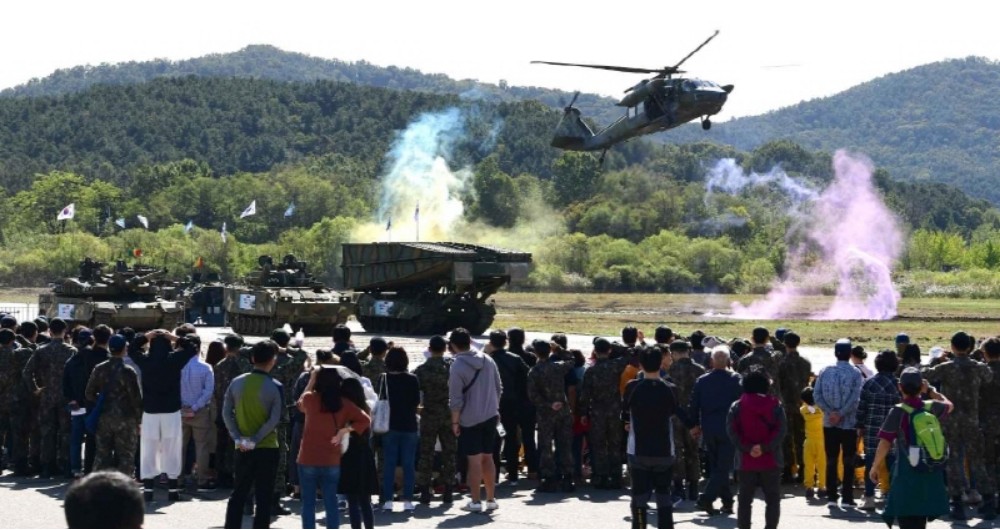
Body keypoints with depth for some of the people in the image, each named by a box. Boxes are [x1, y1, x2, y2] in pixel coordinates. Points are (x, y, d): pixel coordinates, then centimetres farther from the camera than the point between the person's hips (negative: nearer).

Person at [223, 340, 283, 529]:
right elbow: (274, 420, -17)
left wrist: (238, 438, -3)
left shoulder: (237, 383, 1)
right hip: (267, 448, -4)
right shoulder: (275, 387, -10)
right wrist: (255, 440, -13)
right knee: (263, 496, 2)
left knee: (238, 493, 14)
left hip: (242, 449, 4)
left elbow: (226, 413, 0)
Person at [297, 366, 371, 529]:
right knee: (331, 502, 8)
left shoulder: (309, 399, -8)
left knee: (308, 503, 5)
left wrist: (311, 381, 17)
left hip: (308, 460, -2)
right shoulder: (344, 404, -3)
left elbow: (300, 405, 16)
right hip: (332, 461, 2)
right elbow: (365, 420, -4)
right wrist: (344, 430, -7)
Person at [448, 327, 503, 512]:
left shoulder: (457, 366, -13)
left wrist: (455, 422, -5)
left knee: (474, 461, -1)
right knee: (487, 458, 13)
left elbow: (455, 399, -13)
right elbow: (499, 389, 10)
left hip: (470, 420, -5)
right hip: (490, 416, 5)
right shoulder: (487, 360, 4)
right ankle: (491, 499, 17)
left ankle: (476, 501, 3)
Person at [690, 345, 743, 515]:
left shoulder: (702, 380, 0)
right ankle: (706, 499, -14)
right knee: (723, 468, 0)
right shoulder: (735, 380, -8)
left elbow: (694, 405, 2)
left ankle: (727, 501, 20)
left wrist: (695, 424, 13)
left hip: (708, 430, 3)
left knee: (716, 467, 16)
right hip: (729, 430, -3)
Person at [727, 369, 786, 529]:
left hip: (746, 461, 1)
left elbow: (732, 431, -8)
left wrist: (747, 448, -10)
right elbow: (780, 430, -10)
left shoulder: (737, 407, 3)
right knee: (772, 499, 7)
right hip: (770, 461, -1)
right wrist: (764, 448, -12)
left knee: (745, 500, 8)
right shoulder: (775, 405, 1)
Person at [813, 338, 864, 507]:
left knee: (831, 460, 8)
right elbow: (855, 398, -17)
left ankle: (831, 497, 7)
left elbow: (816, 395, -6)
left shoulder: (825, 372, 1)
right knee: (848, 461, 4)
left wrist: (830, 412, -9)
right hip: (849, 424, -2)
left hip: (829, 423, 2)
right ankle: (847, 498, 3)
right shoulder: (855, 373, -8)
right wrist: (841, 414, -13)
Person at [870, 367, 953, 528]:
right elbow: (949, 405, 25)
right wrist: (930, 390, 29)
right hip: (930, 473, 5)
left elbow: (885, 444, -13)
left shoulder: (898, 412, -11)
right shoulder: (931, 407, 1)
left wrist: (875, 467, -3)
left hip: (906, 474, -5)